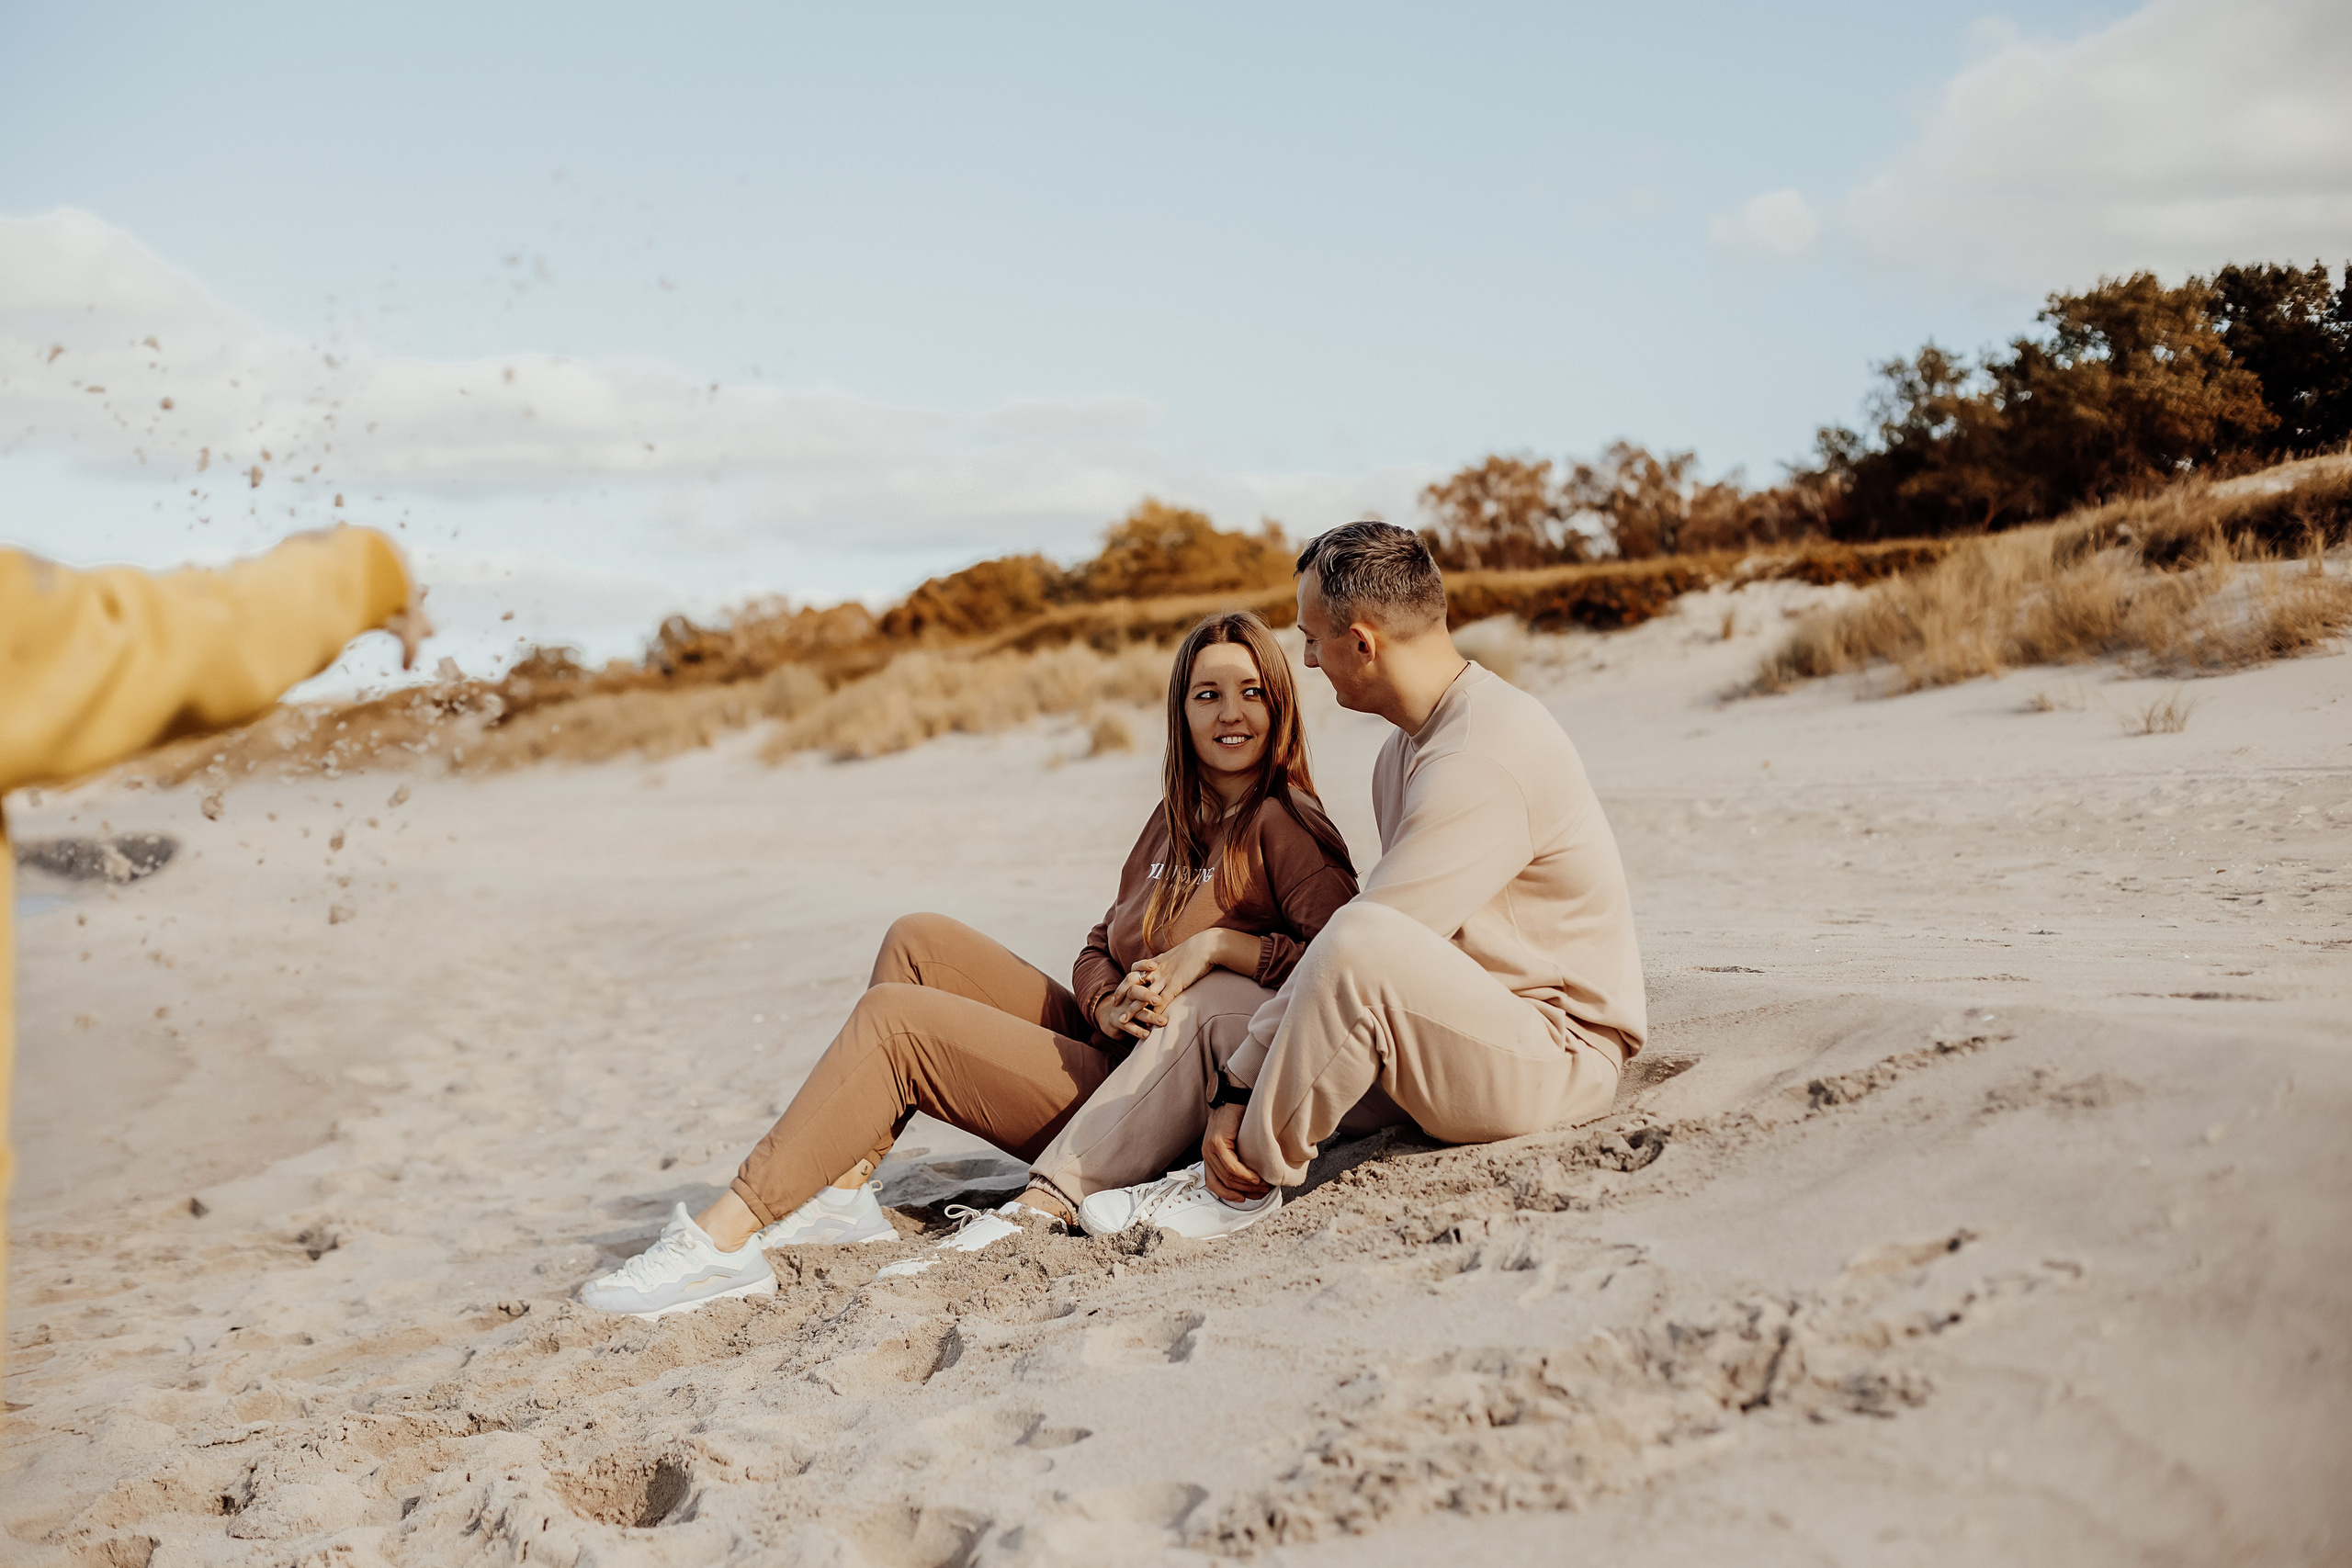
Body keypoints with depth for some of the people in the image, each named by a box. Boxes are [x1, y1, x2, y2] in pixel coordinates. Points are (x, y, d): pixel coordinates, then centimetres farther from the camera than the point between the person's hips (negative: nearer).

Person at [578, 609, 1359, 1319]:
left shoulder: (1283, 827, -10)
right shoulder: (1175, 820, 14)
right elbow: (1099, 950, 15)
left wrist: (1215, 945, -22)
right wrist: (1107, 1005, -7)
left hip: (1136, 1109, -8)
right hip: (1103, 1046, 8)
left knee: (893, 1018, -15)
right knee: (920, 942, 3)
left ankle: (724, 1239, -16)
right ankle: (841, 1191, -3)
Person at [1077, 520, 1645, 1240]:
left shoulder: (1481, 759, -22)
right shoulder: (1409, 746, 12)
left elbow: (1364, 944, -26)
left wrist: (1238, 1087, -22)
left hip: (1555, 1062, -10)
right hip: (1462, 1030, 10)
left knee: (1361, 940, -34)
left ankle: (1246, 1178, -18)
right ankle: (1227, 1163, -6)